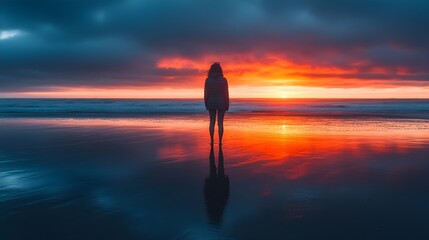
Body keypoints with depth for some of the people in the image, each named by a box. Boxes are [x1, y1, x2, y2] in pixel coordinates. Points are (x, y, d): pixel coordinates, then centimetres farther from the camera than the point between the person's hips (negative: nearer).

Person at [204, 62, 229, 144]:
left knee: (212, 122, 11)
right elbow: (226, 93, -7)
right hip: (221, 102, -1)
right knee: (220, 123, 4)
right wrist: (227, 105, 2)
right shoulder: (223, 80, -7)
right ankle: (220, 141, 4)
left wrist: (206, 104, 8)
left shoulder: (208, 80, -3)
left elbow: (206, 93, -3)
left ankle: (212, 140, 10)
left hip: (211, 102, 1)